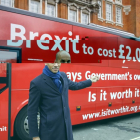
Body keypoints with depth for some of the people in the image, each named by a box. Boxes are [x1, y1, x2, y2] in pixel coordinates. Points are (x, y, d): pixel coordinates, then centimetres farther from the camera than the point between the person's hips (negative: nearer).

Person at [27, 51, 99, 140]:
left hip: (67, 127, 6)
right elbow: (32, 111, -12)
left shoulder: (63, 76, 5)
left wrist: (90, 81, 37)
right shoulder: (37, 83, -15)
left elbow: (74, 85, 27)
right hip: (49, 131, -6)